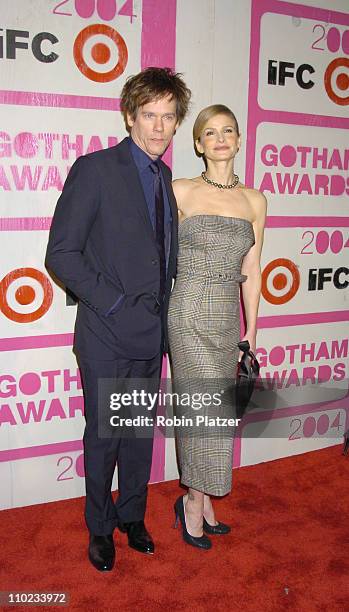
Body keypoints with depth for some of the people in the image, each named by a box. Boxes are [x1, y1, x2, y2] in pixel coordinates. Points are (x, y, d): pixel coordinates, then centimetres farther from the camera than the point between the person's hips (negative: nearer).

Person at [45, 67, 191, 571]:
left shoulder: (166, 176, 10)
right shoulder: (95, 169, -11)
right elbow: (61, 253, -14)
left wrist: (162, 307, 6)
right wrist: (113, 303, -17)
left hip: (152, 335, 6)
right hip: (108, 334, -6)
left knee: (141, 433, 18)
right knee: (103, 436, 10)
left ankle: (132, 517, 38)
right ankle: (101, 528, 32)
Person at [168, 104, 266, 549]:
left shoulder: (254, 201, 7)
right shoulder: (181, 191, -3)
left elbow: (251, 272, 9)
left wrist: (250, 332, 9)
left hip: (228, 316, 4)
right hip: (190, 312, -4)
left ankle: (200, 501, 28)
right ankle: (194, 502, 18)